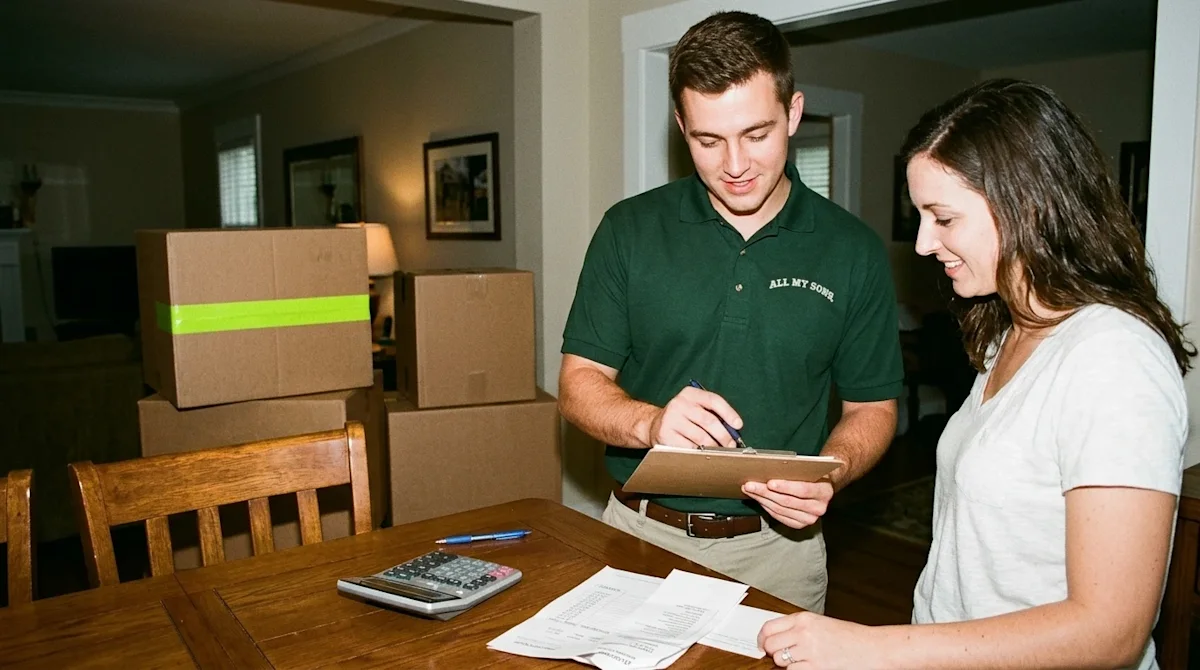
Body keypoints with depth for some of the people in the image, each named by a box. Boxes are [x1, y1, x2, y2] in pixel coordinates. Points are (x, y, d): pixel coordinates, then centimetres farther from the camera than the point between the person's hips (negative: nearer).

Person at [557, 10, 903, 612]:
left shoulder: (852, 252, -4)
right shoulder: (630, 230, -5)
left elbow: (871, 407, 2)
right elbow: (580, 383, -4)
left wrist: (829, 475, -19)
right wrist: (650, 422, -25)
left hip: (778, 544, 0)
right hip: (641, 536, 1)